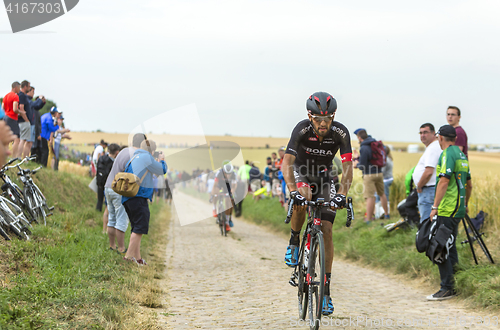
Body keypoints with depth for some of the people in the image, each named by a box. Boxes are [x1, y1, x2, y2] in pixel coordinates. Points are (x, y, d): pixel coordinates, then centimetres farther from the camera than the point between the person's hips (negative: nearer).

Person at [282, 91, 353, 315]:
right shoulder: (302, 129, -29)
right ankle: (294, 242, -11)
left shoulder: (341, 133, -25)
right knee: (303, 197, -38)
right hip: (300, 172, -1)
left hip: (324, 178, 2)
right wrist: (293, 191, -52)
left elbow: (347, 167, -28)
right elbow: (286, 163, -37)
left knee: (326, 230, -9)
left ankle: (326, 290, -6)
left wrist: (342, 194, -44)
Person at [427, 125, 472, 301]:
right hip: (458, 210, 10)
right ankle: (451, 286, 17)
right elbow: (469, 184, 24)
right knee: (450, 247, 14)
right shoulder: (461, 154, 16)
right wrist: (465, 205, 34)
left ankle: (446, 289, -9)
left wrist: (435, 207, -20)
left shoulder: (447, 154, -13)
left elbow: (444, 181, -21)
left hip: (447, 209, -10)